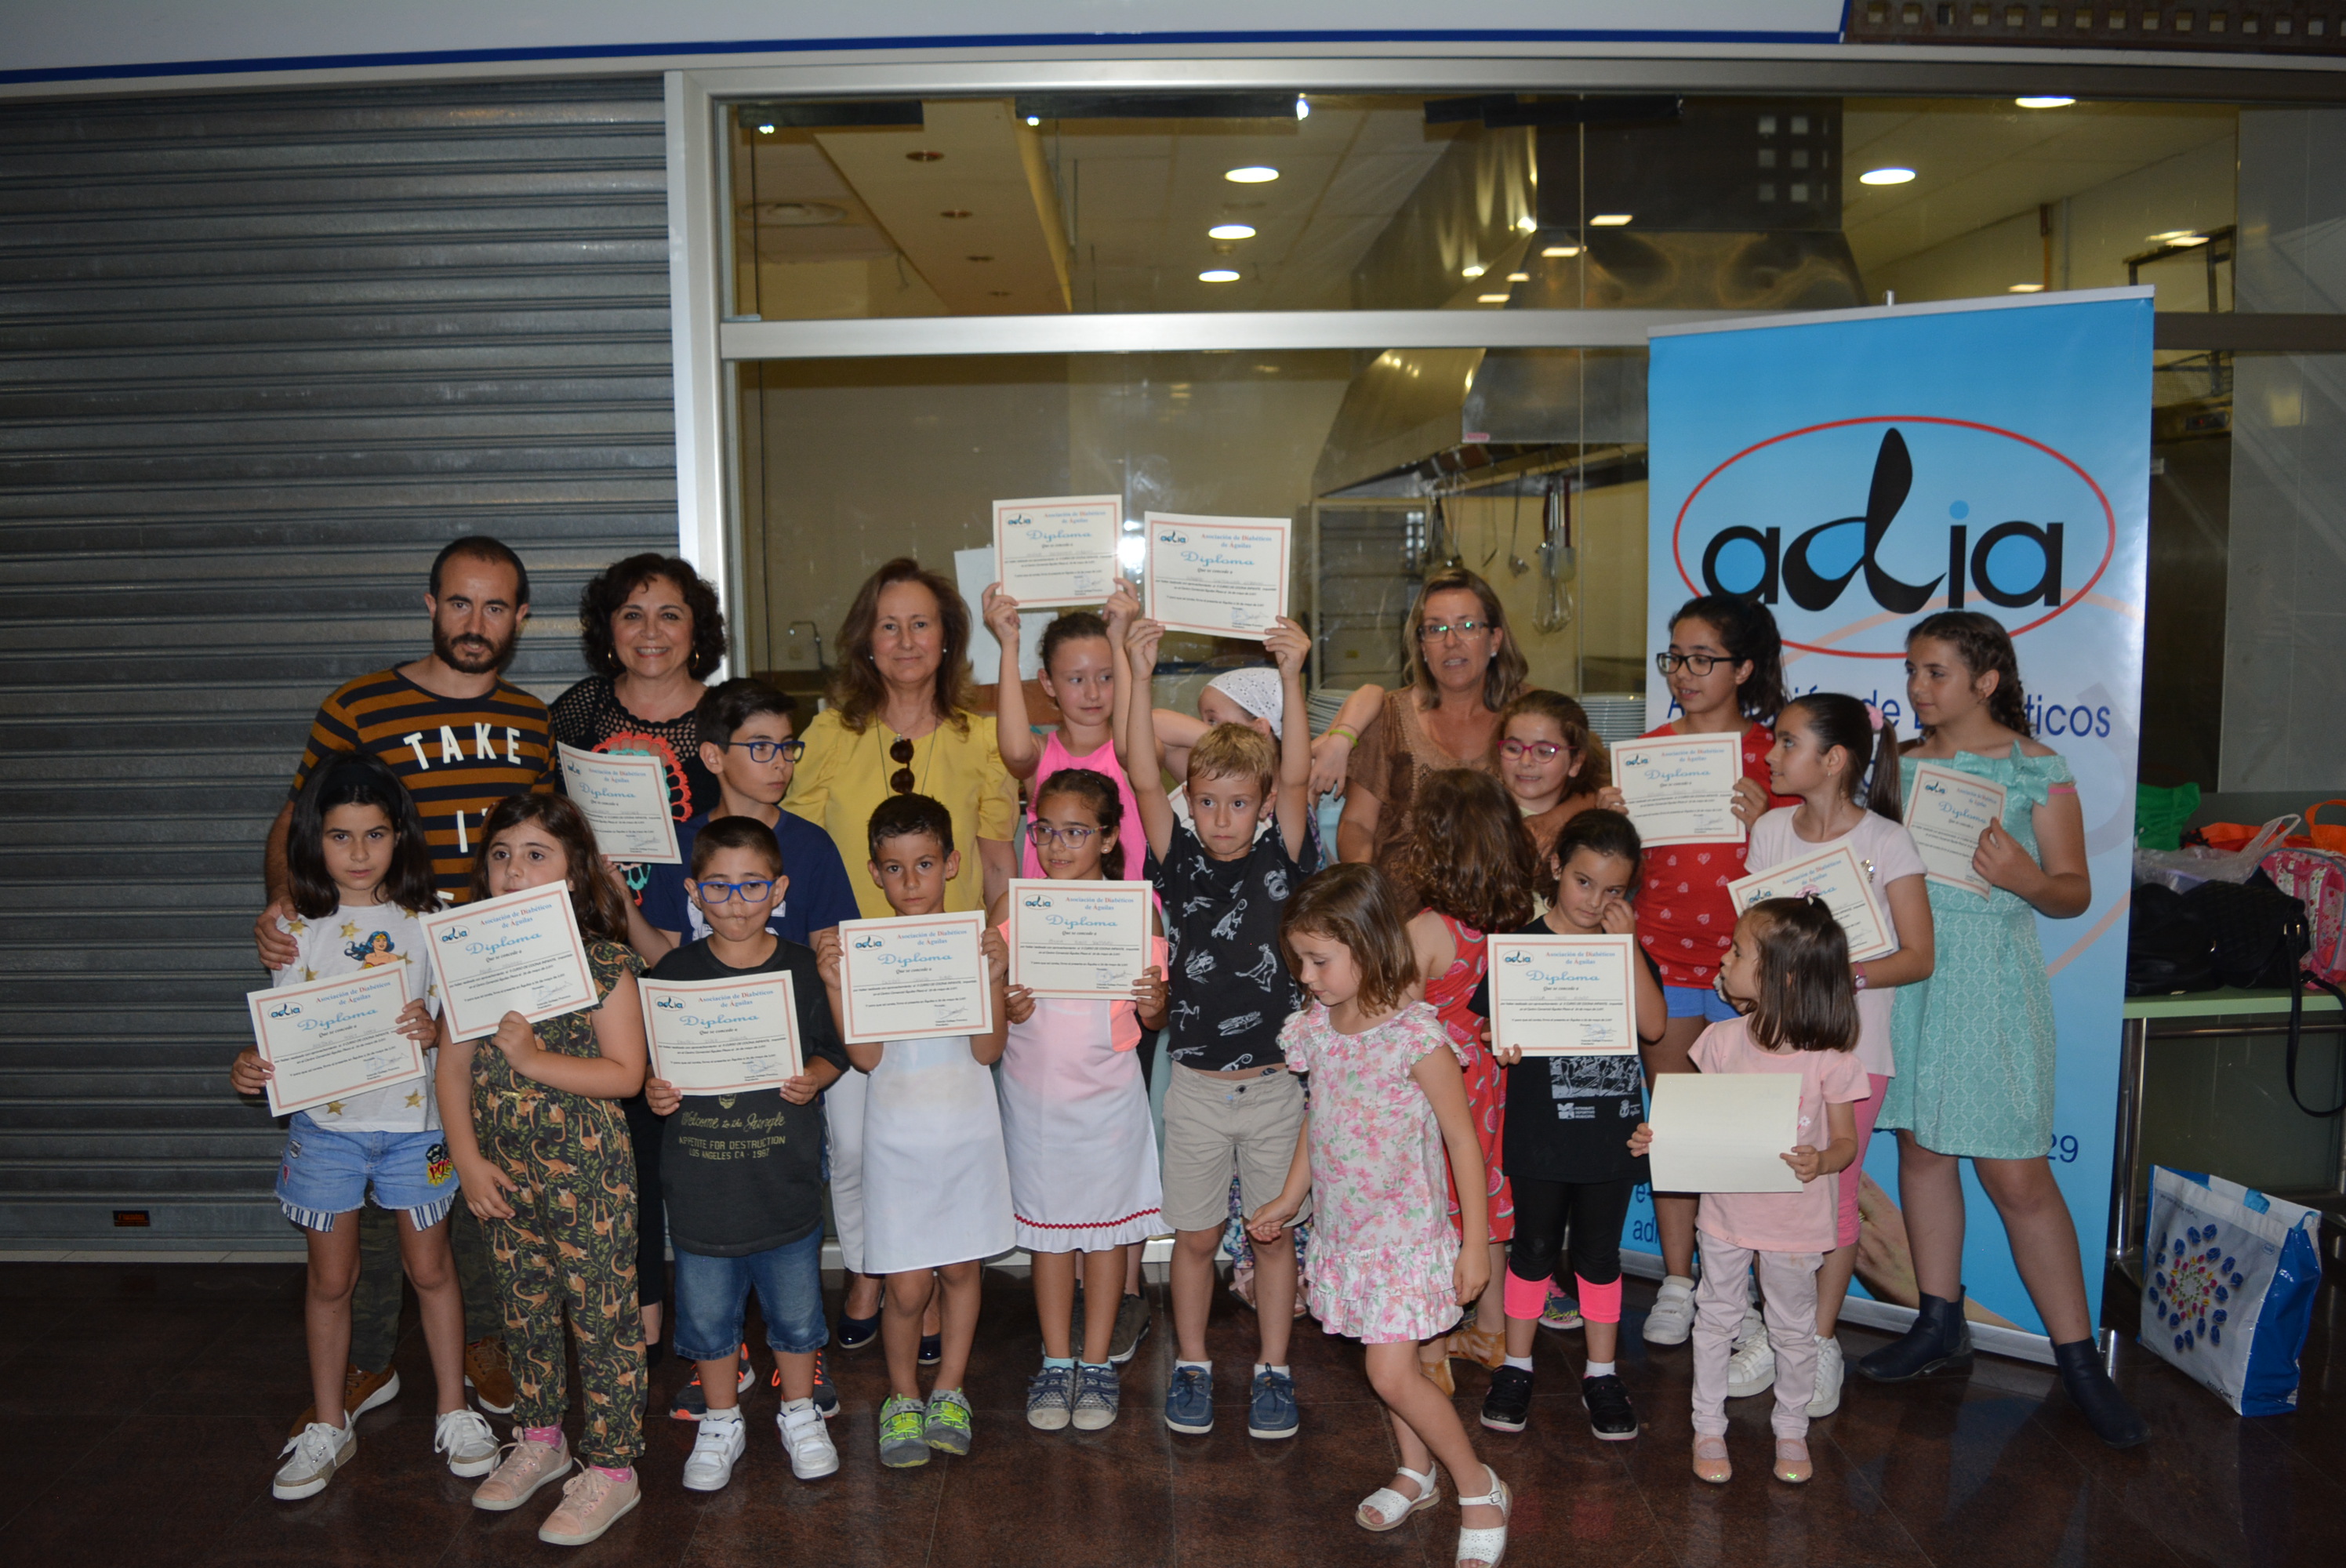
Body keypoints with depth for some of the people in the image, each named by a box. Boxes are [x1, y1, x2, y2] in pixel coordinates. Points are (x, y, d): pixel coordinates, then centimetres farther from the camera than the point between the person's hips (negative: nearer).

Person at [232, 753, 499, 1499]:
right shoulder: (298, 928, -2)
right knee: (329, 1280, 12)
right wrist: (250, 1066, -18)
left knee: (430, 1269, 11)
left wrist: (434, 1032, -22)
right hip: (325, 1123, 1)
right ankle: (327, 1427, 29)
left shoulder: (424, 921, -4)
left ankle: (454, 1412, 25)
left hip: (411, 1120, -1)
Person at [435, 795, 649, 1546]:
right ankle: (539, 1440, 39)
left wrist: (535, 1059, -23)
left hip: (587, 1171, -5)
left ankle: (610, 1467, 18)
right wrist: (469, 1160, -3)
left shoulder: (603, 962, -13)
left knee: (601, 1316, 3)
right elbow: (453, 1067, 4)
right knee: (524, 1310, 20)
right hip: (505, 1173, 5)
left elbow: (625, 1073, -15)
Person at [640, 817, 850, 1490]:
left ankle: (800, 1414, 35)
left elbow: (833, 1053, 3)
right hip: (700, 1184, 1)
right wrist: (654, 1091, -13)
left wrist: (812, 1079, -17)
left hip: (785, 1181, 0)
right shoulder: (672, 973, -3)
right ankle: (721, 1423, 34)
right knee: (707, 1313, 13)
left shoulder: (802, 969, -4)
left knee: (795, 1307, 13)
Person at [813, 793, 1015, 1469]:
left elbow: (988, 1050, -10)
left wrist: (995, 977, -23)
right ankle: (903, 1397, 25)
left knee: (961, 1268, 12)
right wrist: (834, 984, -22)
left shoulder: (977, 944, -4)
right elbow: (867, 1056, -11)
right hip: (897, 1135, -1)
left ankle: (948, 1390, 32)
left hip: (967, 1132, 1)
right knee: (907, 1286, 1)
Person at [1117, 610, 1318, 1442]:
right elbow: (1143, 778, -13)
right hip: (1196, 1085, 1)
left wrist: (1292, 677, -28)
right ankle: (1191, 1368, 28)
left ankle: (1274, 1373, 26)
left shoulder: (1280, 865, -3)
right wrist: (1138, 671, -23)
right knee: (1195, 1237, 12)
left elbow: (1297, 780, -17)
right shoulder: (1181, 866, -3)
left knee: (1273, 1233, 11)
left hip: (1275, 1085, 0)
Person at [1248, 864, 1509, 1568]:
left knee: (1392, 1374, -7)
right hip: (1344, 1232, 6)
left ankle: (1480, 1487, 14)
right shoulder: (1315, 1031, -1)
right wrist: (1287, 1200, 20)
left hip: (1406, 1232, -6)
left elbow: (1462, 1140, -14)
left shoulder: (1417, 1039, -20)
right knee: (1390, 1365, 16)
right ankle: (1416, 1473, 38)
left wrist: (1475, 1243, -11)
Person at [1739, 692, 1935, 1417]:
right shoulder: (1769, 831, 5)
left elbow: (1918, 957, -7)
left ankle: (1820, 1342, 20)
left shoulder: (1886, 842, -8)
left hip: (1851, 1043, -3)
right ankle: (1770, 1334, 20)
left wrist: (1841, 975, -22)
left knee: (1834, 1193, 4)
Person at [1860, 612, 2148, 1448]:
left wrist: (2027, 880, -23)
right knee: (1922, 1147, 12)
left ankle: (2079, 1360, 9)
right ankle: (1941, 1325, 26)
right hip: (1905, 966, 5)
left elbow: (2074, 892, -3)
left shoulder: (2038, 768, -3)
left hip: (1990, 977, -5)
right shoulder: (1900, 764, 9)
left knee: (2016, 1175, -5)